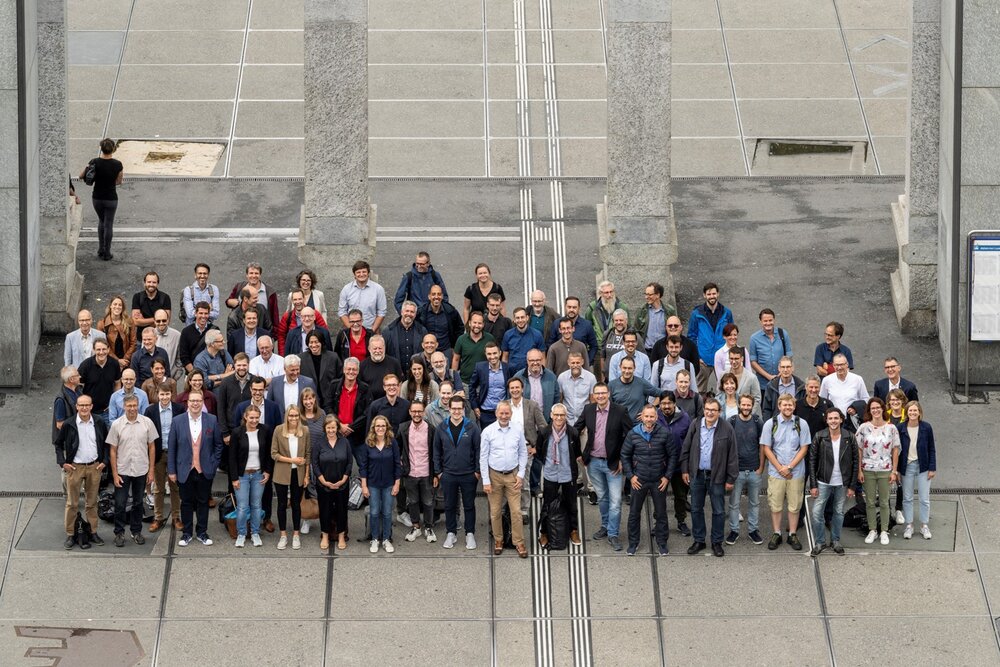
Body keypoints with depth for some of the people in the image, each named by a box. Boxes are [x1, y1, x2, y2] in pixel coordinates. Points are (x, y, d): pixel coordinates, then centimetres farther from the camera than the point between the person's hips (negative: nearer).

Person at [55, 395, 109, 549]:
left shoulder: (99, 424, 1)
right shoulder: (68, 425, -6)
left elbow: (106, 443, 12)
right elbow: (59, 444, 4)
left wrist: (104, 461, 3)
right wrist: (62, 462, -5)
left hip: (94, 467, 2)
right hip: (74, 467, -2)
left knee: (92, 502, 10)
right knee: (72, 503, 2)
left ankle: (93, 533, 18)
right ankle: (70, 535, 8)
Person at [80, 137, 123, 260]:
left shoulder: (95, 162, -12)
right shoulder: (117, 165, -15)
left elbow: (81, 176, -5)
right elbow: (119, 182, -4)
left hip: (97, 198, 2)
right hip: (111, 199, -2)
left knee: (101, 221, 25)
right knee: (108, 225, 9)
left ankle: (101, 250, 24)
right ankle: (106, 253, 14)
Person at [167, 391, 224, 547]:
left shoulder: (212, 421, -1)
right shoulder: (177, 421, -3)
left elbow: (218, 445, 7)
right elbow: (171, 448, 0)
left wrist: (214, 464, 0)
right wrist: (171, 470, -3)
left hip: (205, 470, 1)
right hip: (185, 470, -1)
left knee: (203, 502, 9)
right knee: (186, 503, 8)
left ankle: (202, 532, 20)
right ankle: (186, 533, 18)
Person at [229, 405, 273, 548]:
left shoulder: (265, 431, -4)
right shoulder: (237, 432, -10)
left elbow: (269, 453, 7)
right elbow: (232, 457, -5)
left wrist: (268, 471, 1)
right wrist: (234, 478, -7)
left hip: (259, 474, 2)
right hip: (242, 475, -2)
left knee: (256, 506, 8)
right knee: (242, 507, -2)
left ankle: (255, 534, 20)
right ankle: (241, 535, 12)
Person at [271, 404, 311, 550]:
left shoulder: (305, 431, -4)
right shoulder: (279, 430, -10)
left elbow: (307, 455, 2)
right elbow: (274, 454, -8)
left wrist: (307, 475, 1)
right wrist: (292, 460, -16)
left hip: (298, 474, 1)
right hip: (282, 474, -1)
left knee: (296, 504, 11)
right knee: (282, 504, 8)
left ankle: (296, 535, 23)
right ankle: (283, 535, 20)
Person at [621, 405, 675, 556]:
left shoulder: (665, 433, -9)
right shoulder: (633, 434, -6)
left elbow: (672, 455, -1)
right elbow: (625, 455, 4)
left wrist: (667, 476, -5)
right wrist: (630, 475, -2)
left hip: (659, 481, -1)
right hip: (639, 480, 1)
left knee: (661, 513, 8)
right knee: (634, 512, 8)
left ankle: (661, 543, 22)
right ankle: (633, 543, 22)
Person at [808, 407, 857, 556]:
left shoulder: (849, 438, -4)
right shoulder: (819, 437, -6)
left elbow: (855, 462, 0)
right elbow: (812, 461, -4)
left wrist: (851, 486, -3)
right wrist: (813, 485, -8)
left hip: (842, 483, 1)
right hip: (824, 482, -1)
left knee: (839, 513, 11)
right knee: (817, 512, -4)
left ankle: (835, 541, 26)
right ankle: (820, 542, 11)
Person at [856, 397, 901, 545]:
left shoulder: (891, 428, -2)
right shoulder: (864, 427, -2)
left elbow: (895, 451, 1)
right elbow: (859, 450, 0)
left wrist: (894, 471, -3)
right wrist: (859, 470, -4)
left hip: (885, 471, 0)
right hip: (868, 470, 0)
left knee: (884, 502, 6)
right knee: (870, 502, 7)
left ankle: (884, 531, 15)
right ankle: (872, 531, 18)